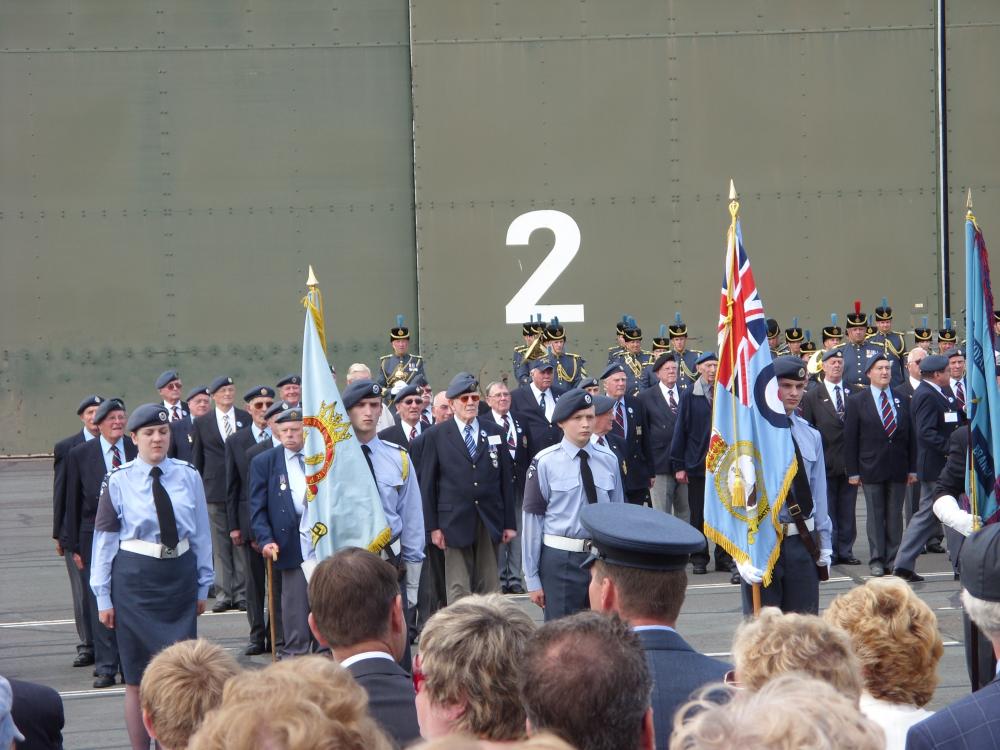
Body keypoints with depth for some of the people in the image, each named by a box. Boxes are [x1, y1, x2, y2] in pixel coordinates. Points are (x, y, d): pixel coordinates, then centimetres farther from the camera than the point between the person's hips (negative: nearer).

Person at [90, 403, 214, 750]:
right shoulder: (119, 482, -3)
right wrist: (103, 597, -1)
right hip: (135, 580, -2)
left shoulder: (188, 476, 3)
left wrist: (203, 585, 9)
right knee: (137, 679, 3)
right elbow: (105, 538, -1)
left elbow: (201, 533, 8)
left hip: (180, 580, 2)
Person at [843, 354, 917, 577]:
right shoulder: (857, 401, 1)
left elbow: (911, 436, 11)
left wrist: (912, 468, 6)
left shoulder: (902, 400, 9)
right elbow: (850, 439, -1)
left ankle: (893, 559, 10)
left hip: (898, 469, 3)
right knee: (875, 516, 1)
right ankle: (877, 560, 6)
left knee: (895, 516, 4)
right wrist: (852, 471, -6)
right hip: (871, 469, -3)